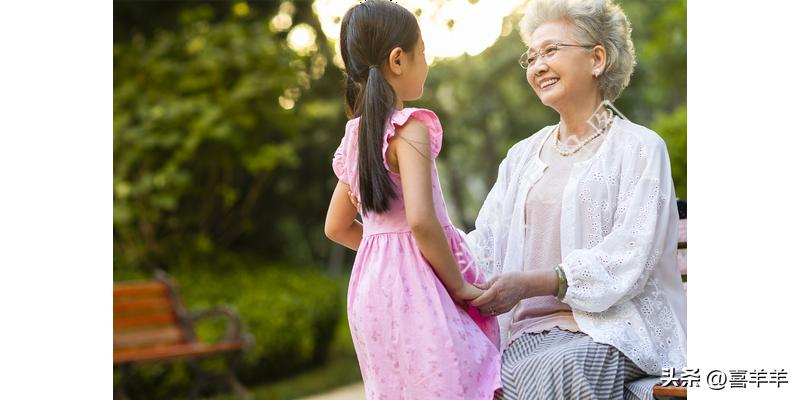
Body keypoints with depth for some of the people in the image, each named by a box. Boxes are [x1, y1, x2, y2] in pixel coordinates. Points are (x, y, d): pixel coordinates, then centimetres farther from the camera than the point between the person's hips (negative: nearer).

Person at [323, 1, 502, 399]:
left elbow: (336, 228, 20)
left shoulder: (355, 136, 11)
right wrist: (460, 286, -13)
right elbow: (421, 220, -24)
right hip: (415, 283, -8)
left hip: (372, 282, 9)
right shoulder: (410, 128, -13)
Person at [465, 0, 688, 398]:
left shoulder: (639, 148, 1)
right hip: (533, 330, 4)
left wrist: (530, 283, -20)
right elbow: (486, 245, 11)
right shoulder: (522, 156, 20)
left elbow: (628, 260, -11)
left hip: (616, 325, -4)